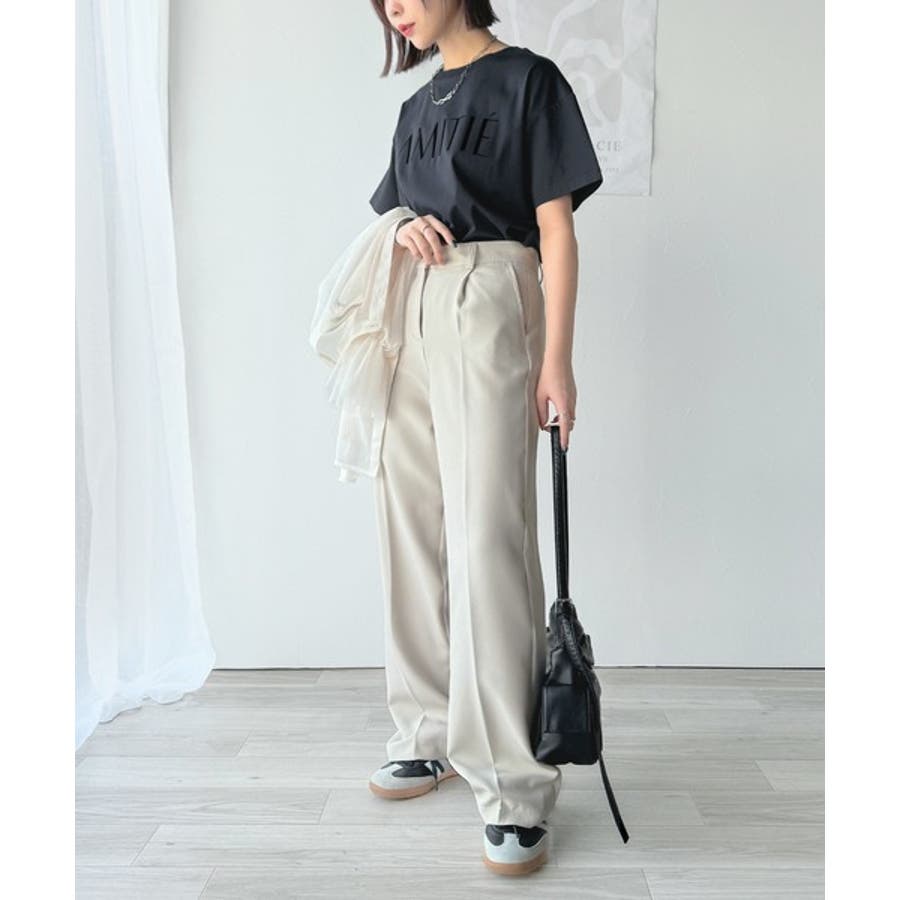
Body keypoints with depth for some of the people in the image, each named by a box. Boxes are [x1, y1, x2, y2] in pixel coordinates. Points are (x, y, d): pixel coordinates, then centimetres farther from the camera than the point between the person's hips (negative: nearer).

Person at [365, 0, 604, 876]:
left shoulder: (527, 79, 4)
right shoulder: (417, 107, 24)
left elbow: (555, 229, -3)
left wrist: (556, 359, -12)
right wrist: (403, 229, 2)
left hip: (487, 303, -7)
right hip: (410, 312, 7)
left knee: (486, 532, -15)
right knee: (410, 527, 5)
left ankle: (512, 784, -9)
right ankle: (434, 733, 18)